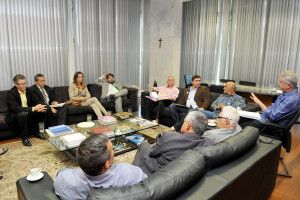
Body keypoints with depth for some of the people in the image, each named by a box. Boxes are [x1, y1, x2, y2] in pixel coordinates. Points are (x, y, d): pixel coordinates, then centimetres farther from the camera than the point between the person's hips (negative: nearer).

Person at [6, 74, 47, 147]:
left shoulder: (29, 90, 1)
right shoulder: (11, 93, -17)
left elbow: (37, 101, -1)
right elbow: (15, 108, -30)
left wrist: (39, 107, -28)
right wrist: (33, 108, -39)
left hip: (28, 114, 6)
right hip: (14, 116, -5)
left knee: (43, 111, -15)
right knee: (23, 114, -38)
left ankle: (36, 131, 2)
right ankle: (24, 137, -18)